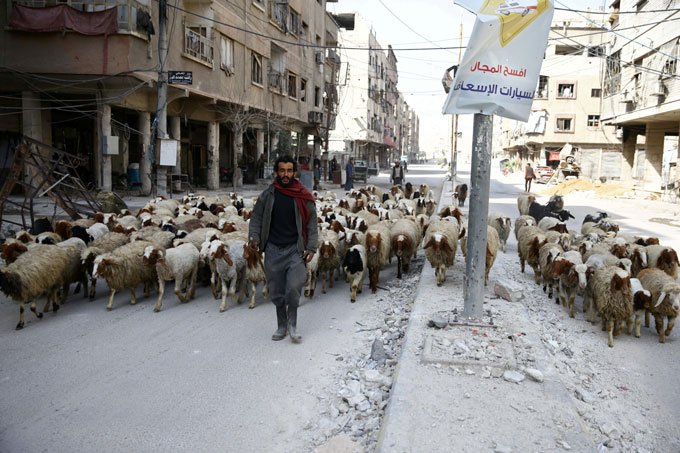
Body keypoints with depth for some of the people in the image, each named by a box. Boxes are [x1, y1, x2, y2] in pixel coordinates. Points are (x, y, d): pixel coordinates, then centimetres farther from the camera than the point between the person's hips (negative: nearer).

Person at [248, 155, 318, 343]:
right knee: (276, 291, 10)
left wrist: (311, 247, -6)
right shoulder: (268, 195, 4)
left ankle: (292, 323, 7)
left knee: (294, 287, -16)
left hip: (295, 249, -2)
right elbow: (256, 217, 10)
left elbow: (312, 224, 2)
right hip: (273, 249, 2)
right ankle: (281, 326, 29)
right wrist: (254, 236, -6)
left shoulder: (304, 197, -1)